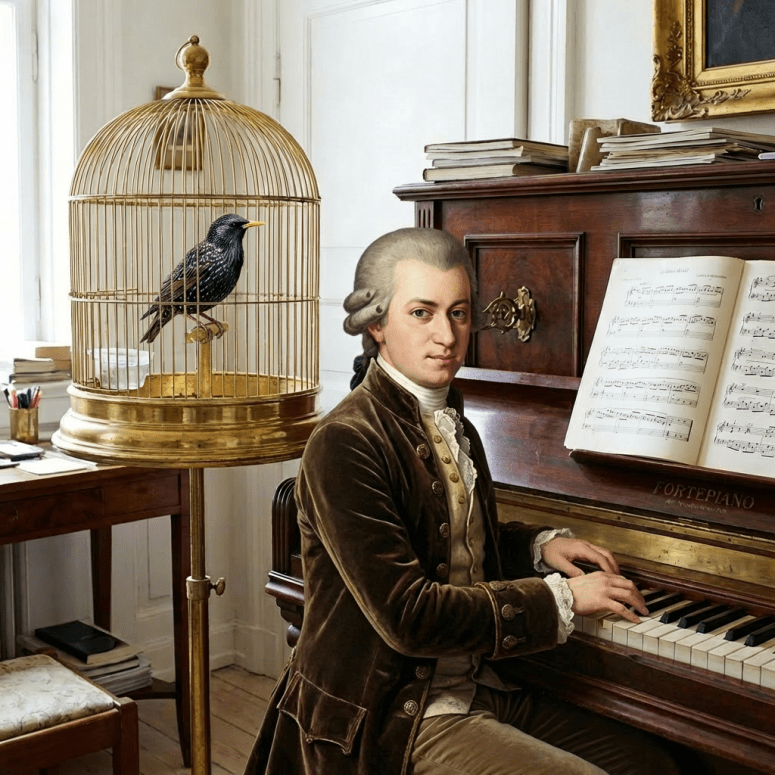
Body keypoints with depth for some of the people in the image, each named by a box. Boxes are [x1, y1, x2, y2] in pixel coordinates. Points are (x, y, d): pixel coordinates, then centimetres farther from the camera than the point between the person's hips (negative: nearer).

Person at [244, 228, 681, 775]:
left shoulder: (455, 429, 9)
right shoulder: (343, 444, -19)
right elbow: (407, 616, -24)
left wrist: (539, 547, 6)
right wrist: (560, 597, -17)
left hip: (481, 688, 8)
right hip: (393, 719, -8)